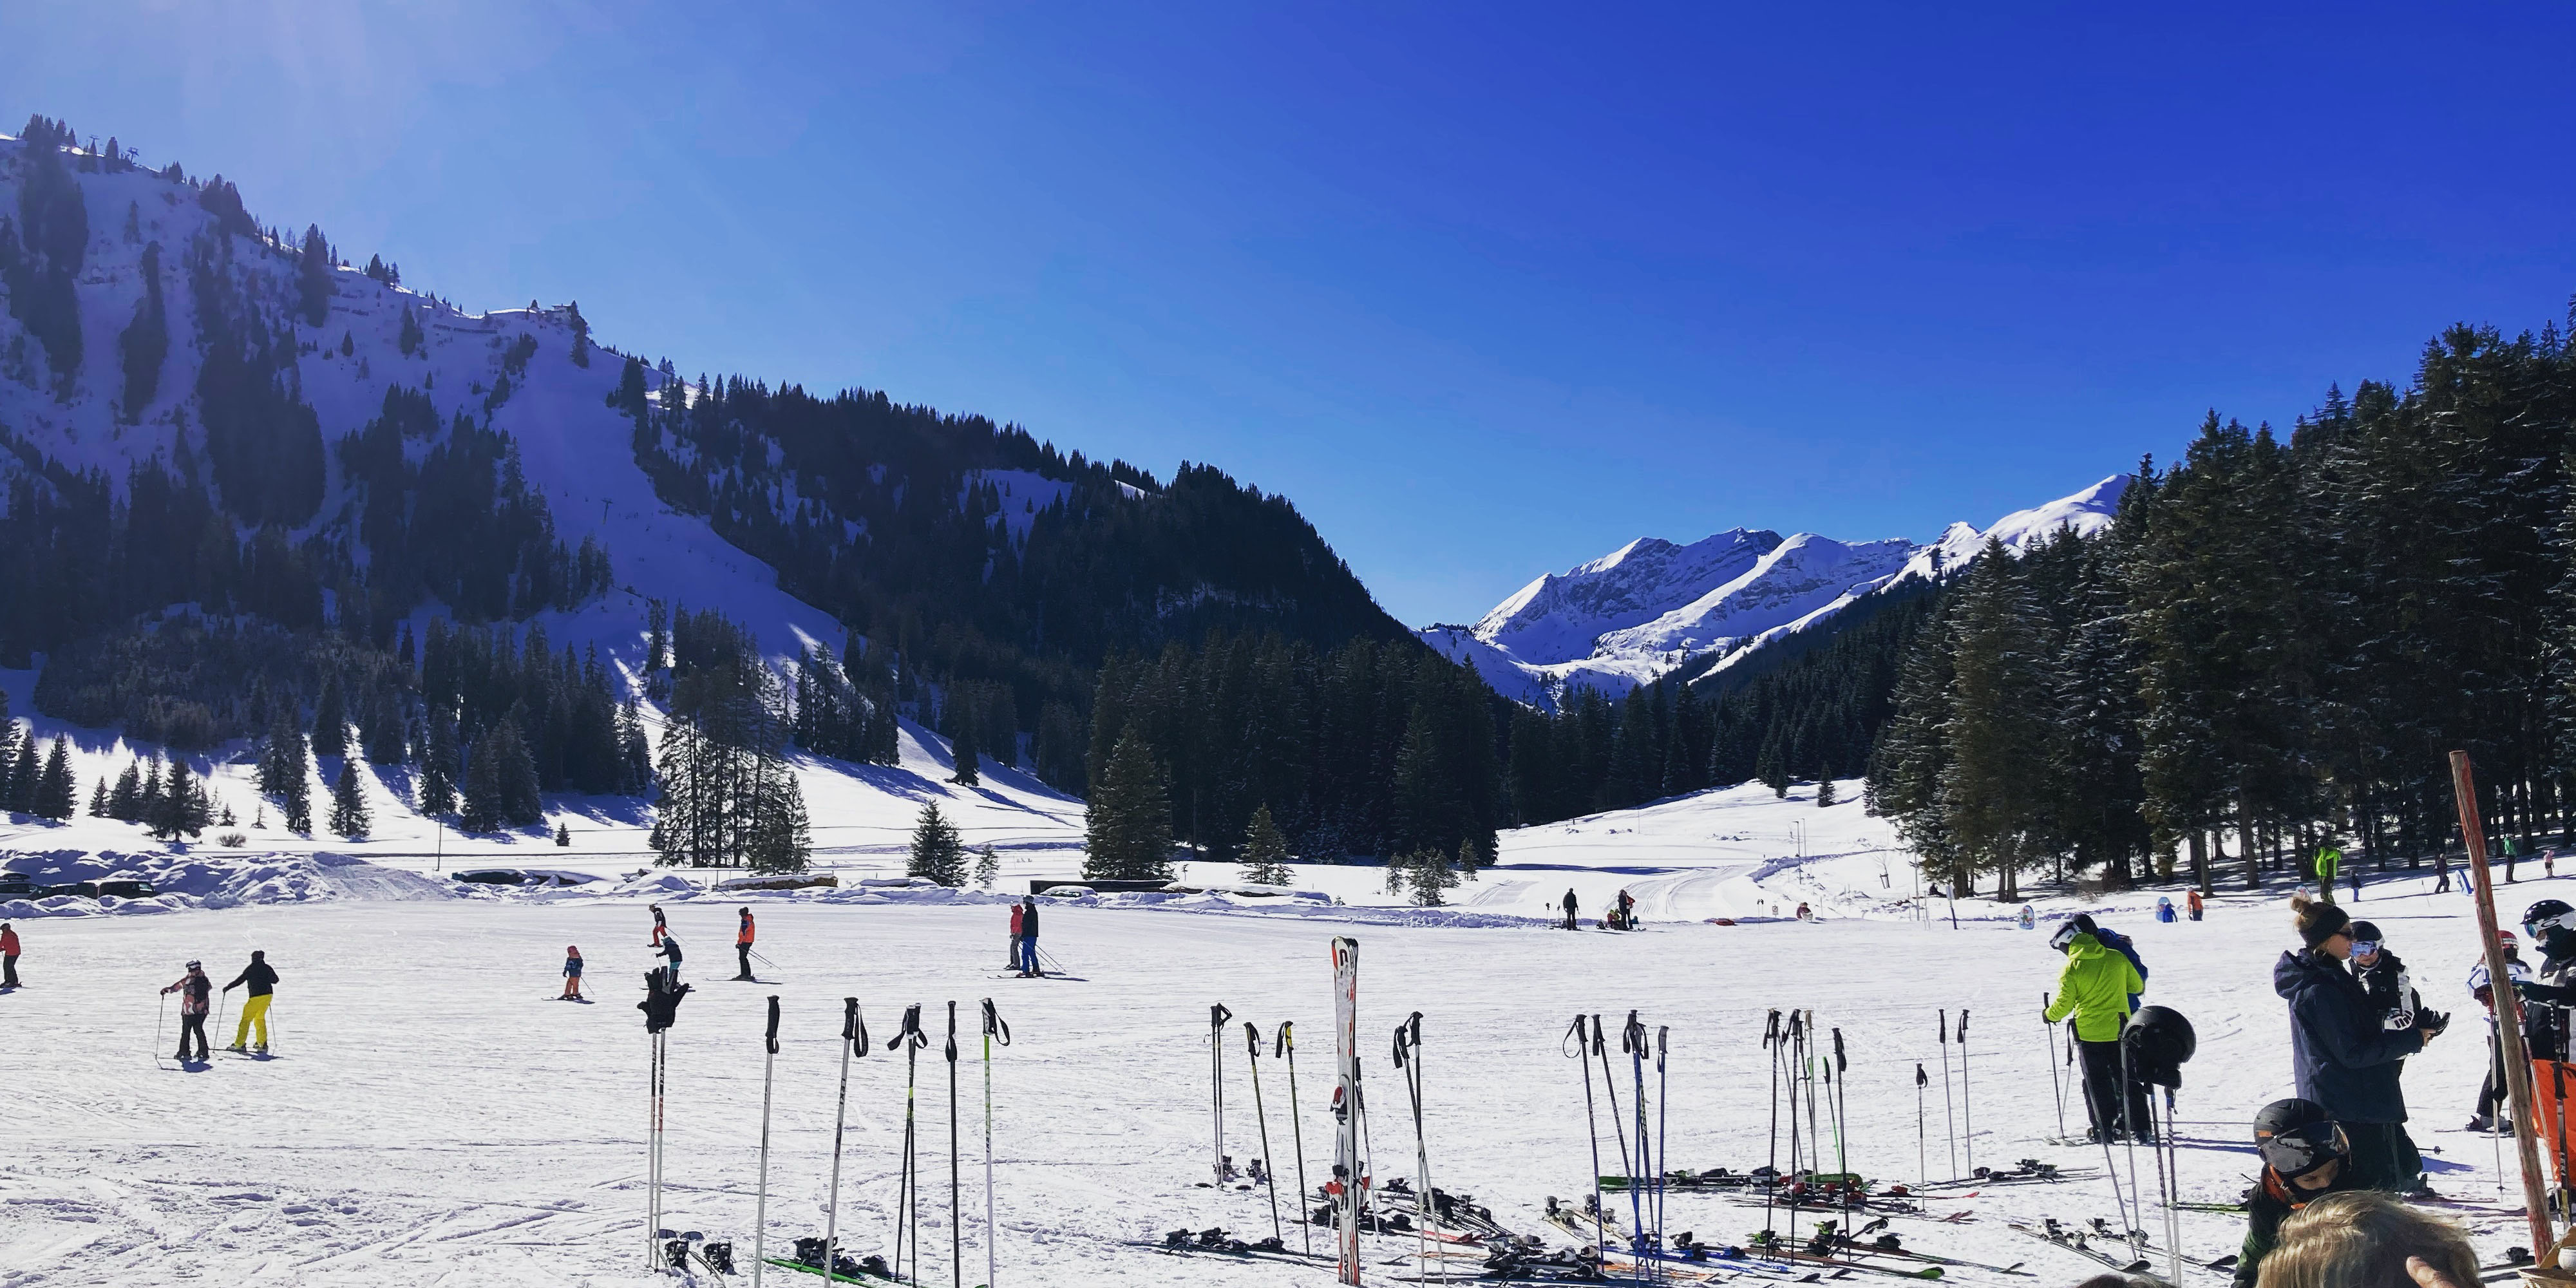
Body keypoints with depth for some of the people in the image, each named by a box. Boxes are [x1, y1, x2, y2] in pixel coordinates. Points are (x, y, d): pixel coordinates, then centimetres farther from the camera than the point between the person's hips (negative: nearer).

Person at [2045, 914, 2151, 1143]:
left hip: (2089, 1033, -3)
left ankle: (2104, 1130, 5)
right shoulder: (2117, 958, -1)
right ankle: (2141, 1126, 15)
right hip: (2120, 1030, 4)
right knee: (2128, 1079, 14)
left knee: (2097, 1083, 7)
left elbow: (2064, 1004, -10)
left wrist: (2048, 1015, 10)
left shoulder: (2072, 967, -12)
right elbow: (2137, 986, 13)